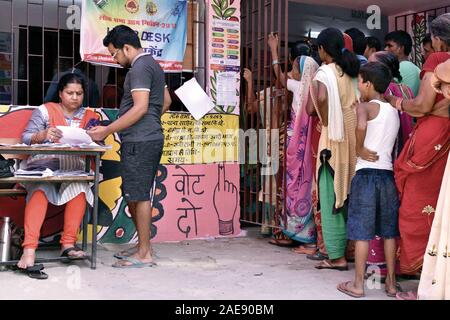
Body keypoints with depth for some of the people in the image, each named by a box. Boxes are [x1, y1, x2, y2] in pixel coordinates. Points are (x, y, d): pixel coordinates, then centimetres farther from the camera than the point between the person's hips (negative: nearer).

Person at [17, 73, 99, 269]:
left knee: (79, 186, -33)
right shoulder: (45, 111, 10)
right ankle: (29, 248, -40)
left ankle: (68, 243, -28)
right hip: (43, 164, -1)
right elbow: (25, 139, 2)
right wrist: (43, 134, -19)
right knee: (40, 188, -34)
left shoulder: (89, 116, 16)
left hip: (73, 167, 2)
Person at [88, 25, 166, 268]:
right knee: (134, 196, 14)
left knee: (138, 196, -6)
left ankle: (144, 254, 0)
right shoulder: (152, 65, 21)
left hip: (139, 142, -10)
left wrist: (107, 130, -16)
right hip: (151, 138, 10)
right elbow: (163, 103, 27)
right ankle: (142, 246, 20)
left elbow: (140, 108, -19)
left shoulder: (140, 67, -10)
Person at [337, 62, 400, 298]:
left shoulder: (365, 106, -6)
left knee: (362, 231, 0)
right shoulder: (394, 111, 13)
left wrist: (360, 149, -12)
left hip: (366, 173, -6)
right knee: (389, 231, 11)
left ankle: (358, 284, 6)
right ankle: (391, 283, 18)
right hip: (389, 173, 6)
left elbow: (361, 126, -26)